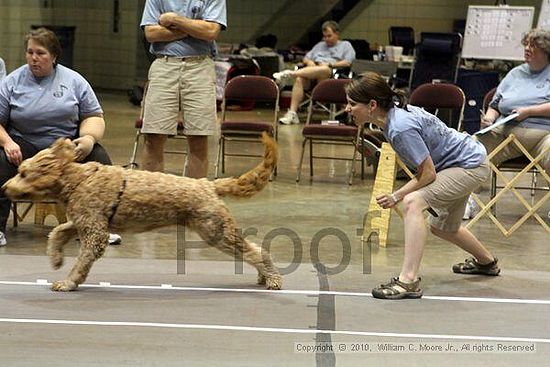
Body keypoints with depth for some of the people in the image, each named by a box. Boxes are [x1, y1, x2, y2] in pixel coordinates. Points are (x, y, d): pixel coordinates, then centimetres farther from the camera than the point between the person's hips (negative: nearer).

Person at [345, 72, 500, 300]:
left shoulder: (401, 128, -31)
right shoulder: (396, 113, -3)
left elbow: (428, 174, -26)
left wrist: (397, 196, -19)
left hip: (471, 165, -10)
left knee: (413, 202, -31)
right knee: (443, 228, 28)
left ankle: (408, 281, -35)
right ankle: (486, 263, 56)